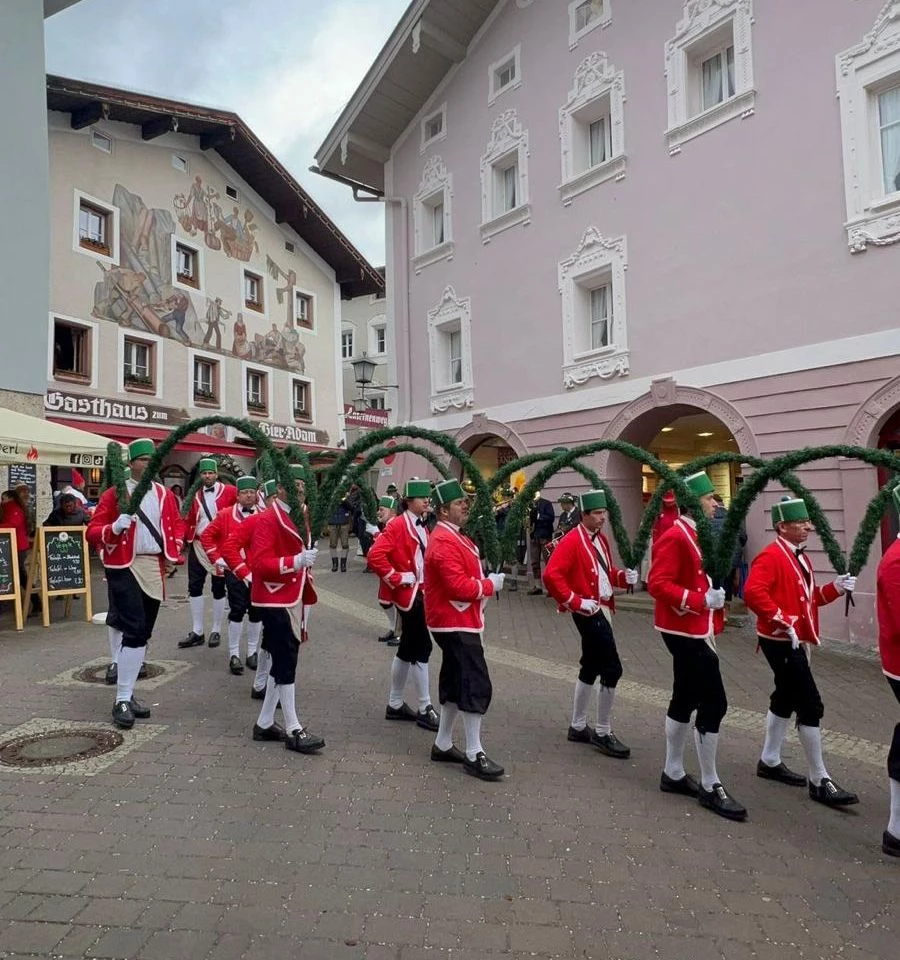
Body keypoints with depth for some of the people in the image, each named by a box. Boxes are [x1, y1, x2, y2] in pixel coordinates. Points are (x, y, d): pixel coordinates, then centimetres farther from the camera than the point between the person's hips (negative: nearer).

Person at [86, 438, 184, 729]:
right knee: (135, 631, -13)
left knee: (143, 633, 11)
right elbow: (92, 532, -6)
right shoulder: (115, 493, -4)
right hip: (125, 568, -5)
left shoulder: (164, 494, 9)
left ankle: (127, 694, 24)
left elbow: (177, 523, 20)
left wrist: (174, 548, 4)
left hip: (155, 568, 5)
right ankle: (122, 701, -3)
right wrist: (115, 528, -25)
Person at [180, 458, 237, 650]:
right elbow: (190, 521, 9)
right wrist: (185, 538, -4)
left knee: (218, 588, 5)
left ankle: (216, 631, 18)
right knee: (194, 587, 5)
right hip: (198, 546, 5)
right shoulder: (196, 496, 9)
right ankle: (197, 632, 15)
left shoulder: (229, 491, -6)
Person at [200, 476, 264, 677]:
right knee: (237, 611, -4)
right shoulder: (225, 515, -3)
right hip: (234, 571, -2)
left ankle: (252, 652, 24)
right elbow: (206, 536, 1)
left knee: (256, 612, 9)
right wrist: (216, 558, -2)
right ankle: (234, 655, 8)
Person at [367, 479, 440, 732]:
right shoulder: (398, 525, -15)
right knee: (422, 647, -7)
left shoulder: (421, 527, 13)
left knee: (408, 648, 14)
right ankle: (425, 710, 3)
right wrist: (396, 578, -19)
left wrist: (427, 586, 9)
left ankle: (395, 705, 25)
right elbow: (375, 555, -25)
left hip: (418, 592, 9)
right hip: (408, 593, -9)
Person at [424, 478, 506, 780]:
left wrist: (483, 583, 4)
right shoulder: (445, 542, -20)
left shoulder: (452, 537, 13)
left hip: (457, 622, 11)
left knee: (456, 684, 16)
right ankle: (474, 755, 2)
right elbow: (459, 586, -26)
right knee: (477, 685, -7)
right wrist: (490, 584, -13)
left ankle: (443, 745, 27)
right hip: (456, 624, -11)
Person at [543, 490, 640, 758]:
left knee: (591, 667, 16)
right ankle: (603, 733, 6)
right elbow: (551, 575, -23)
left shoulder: (600, 539, 12)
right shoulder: (572, 541, -16)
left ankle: (578, 727, 29)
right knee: (612, 669, -9)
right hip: (588, 612, -9)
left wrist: (623, 576, 1)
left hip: (602, 609, 10)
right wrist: (575, 601, -22)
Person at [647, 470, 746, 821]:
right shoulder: (675, 537, -18)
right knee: (713, 703, -6)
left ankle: (673, 774, 27)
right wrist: (702, 601, -28)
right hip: (685, 631, -10)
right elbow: (658, 584, -23)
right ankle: (710, 786, 8)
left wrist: (713, 620, 15)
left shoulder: (695, 536, 13)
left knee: (685, 700, 16)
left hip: (694, 630, 10)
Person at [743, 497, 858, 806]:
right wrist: (782, 621, -30)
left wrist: (835, 588, 3)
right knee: (811, 705, -7)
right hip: (781, 641, -10)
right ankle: (820, 781, 3)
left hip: (797, 641, 10)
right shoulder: (771, 556, -17)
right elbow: (753, 592, -31)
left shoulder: (800, 557, 14)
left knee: (786, 698, 18)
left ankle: (770, 762, 31)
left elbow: (808, 598, 18)